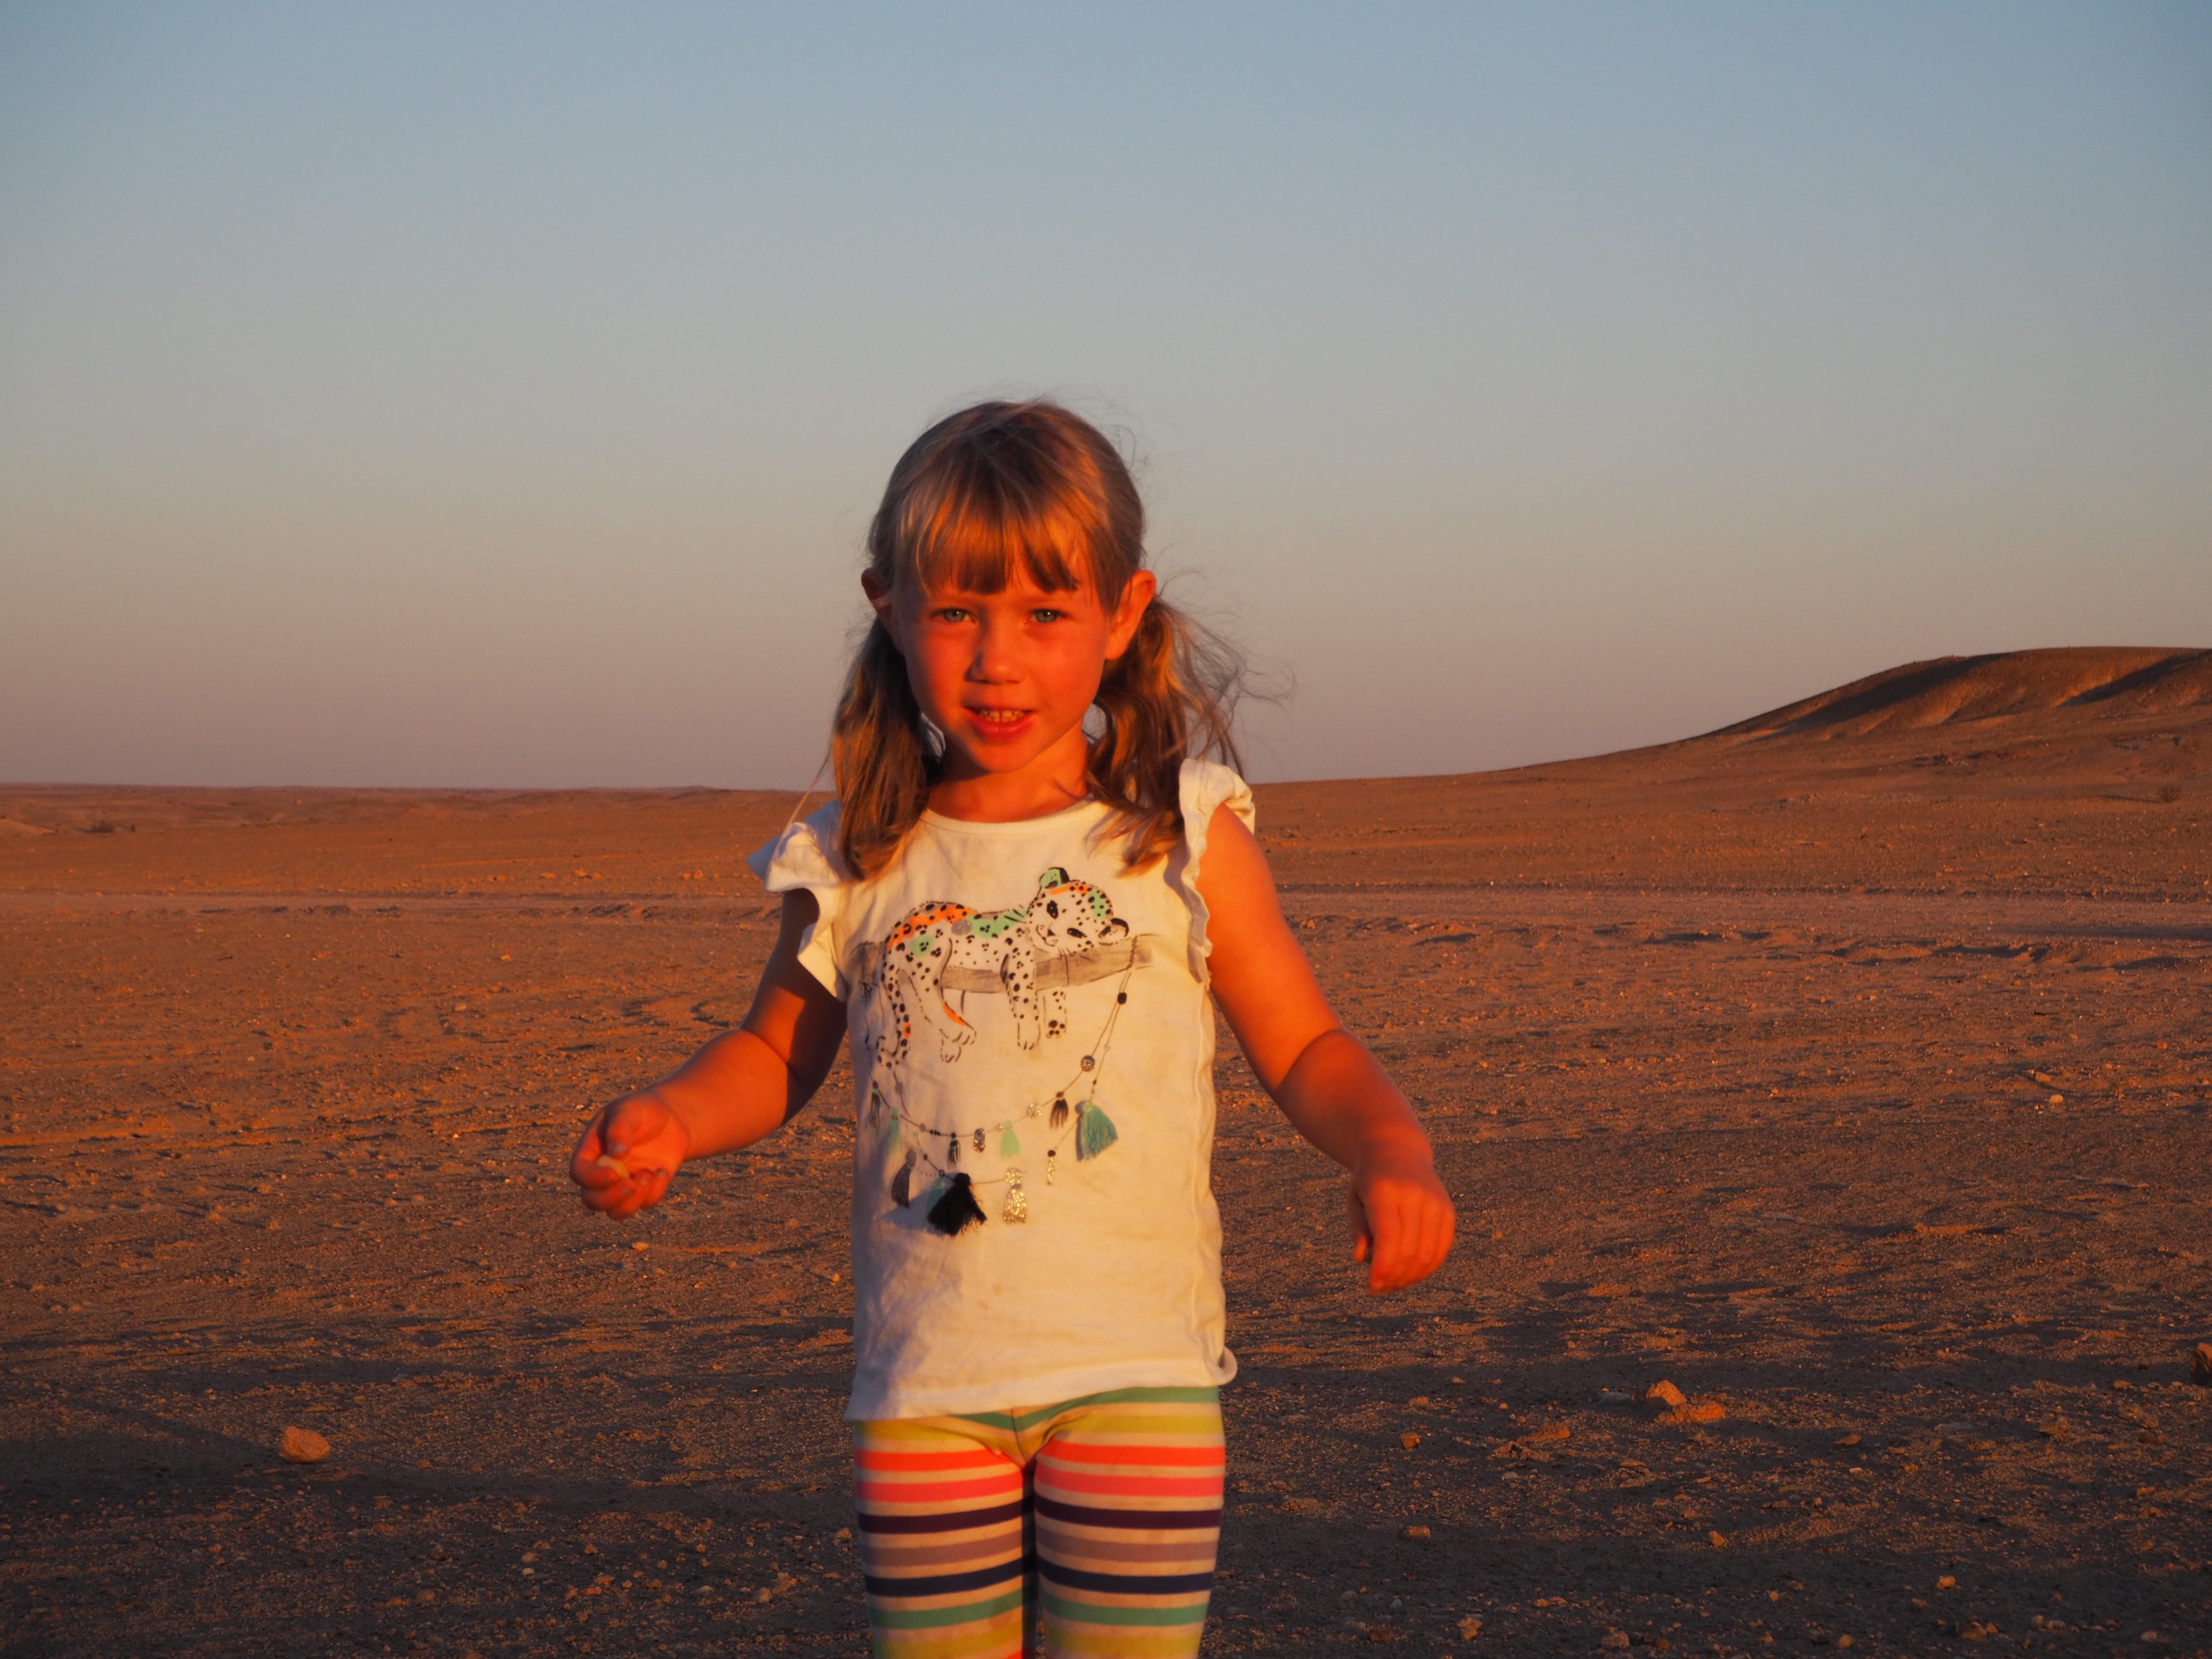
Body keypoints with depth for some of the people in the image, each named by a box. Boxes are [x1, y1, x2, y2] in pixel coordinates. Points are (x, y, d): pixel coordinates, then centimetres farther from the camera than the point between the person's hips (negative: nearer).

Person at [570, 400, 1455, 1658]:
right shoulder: (857, 866, 3)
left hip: (1137, 1374, -2)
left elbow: (1306, 1050, 4)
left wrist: (1396, 1160, -15)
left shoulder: (1185, 842, -1)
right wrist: (666, 1123, -3)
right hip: (926, 1386, 2)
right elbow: (778, 1055, 17)